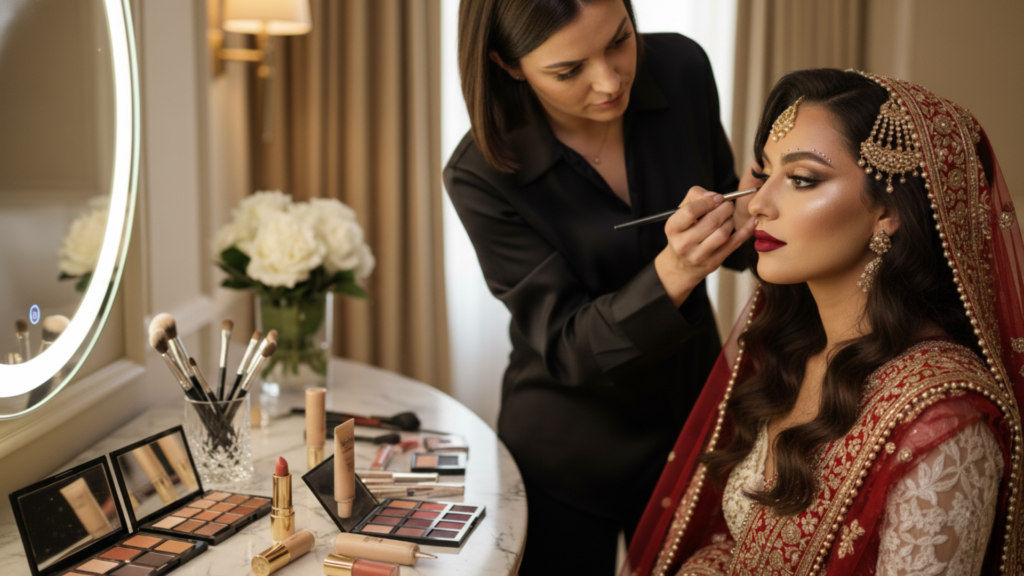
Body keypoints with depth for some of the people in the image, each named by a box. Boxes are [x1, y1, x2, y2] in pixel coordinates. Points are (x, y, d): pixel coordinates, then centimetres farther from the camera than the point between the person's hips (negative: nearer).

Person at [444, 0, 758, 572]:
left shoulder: (682, 68, -14)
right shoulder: (482, 176, -24)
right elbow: (566, 347, -23)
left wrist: (745, 218, -21)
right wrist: (673, 273, -41)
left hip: (694, 422, 4)